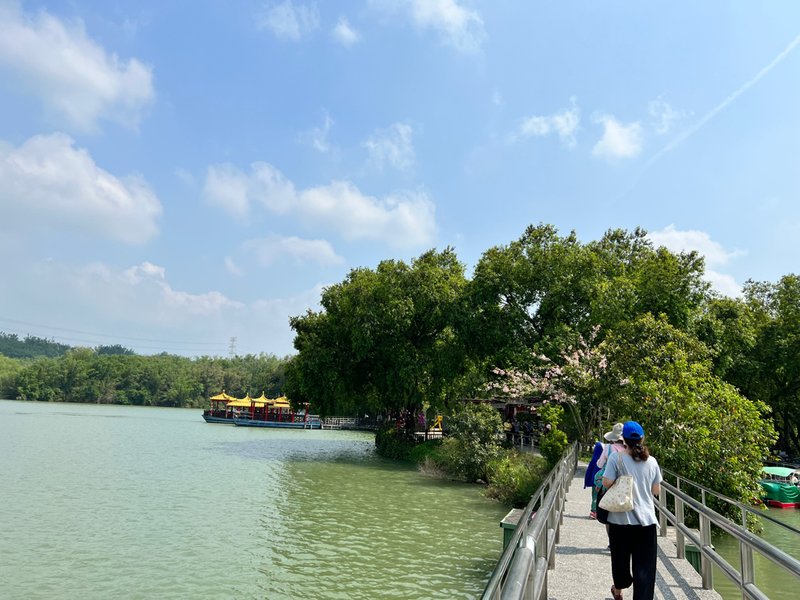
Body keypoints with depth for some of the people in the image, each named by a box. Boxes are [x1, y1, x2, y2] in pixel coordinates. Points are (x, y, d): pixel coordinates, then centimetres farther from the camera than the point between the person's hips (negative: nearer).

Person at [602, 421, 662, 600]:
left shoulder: (617, 458, -9)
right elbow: (656, 491, 9)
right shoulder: (652, 461, 2)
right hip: (646, 519, 2)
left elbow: (607, 483, -14)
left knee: (620, 557, 18)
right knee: (645, 566, 3)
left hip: (621, 519, -1)